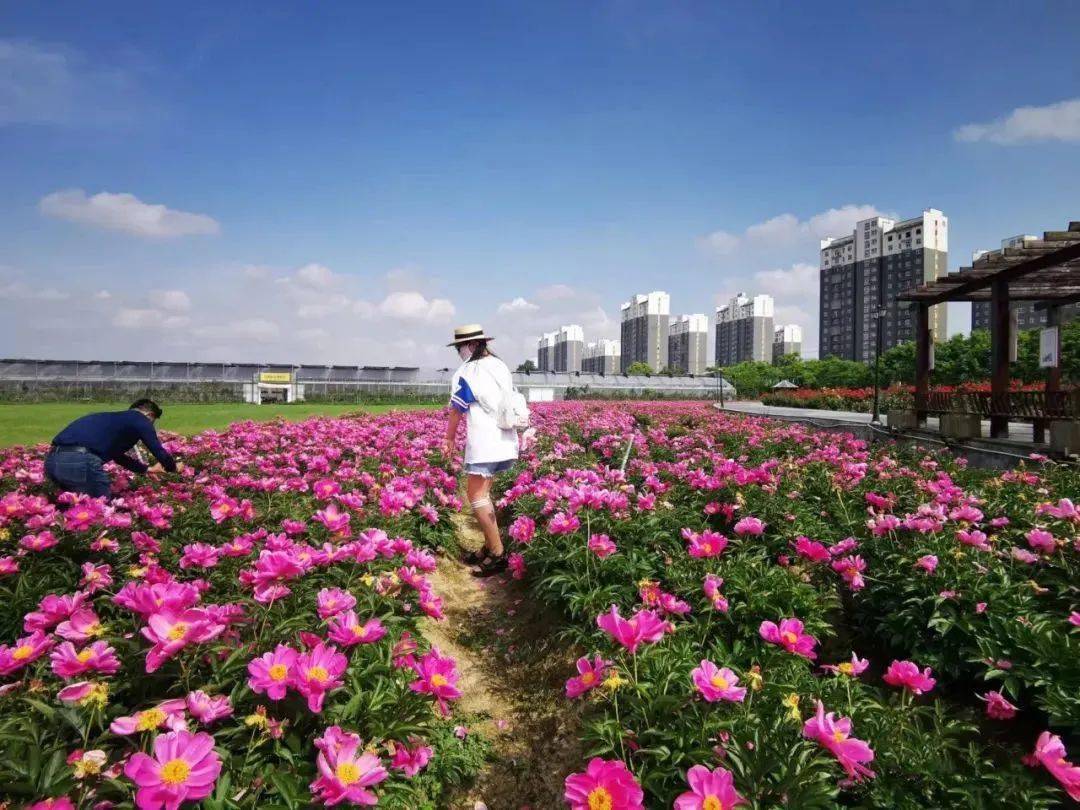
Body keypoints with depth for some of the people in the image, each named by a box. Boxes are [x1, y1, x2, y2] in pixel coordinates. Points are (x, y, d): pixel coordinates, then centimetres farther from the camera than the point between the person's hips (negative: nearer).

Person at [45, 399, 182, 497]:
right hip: (79, 461, -9)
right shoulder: (140, 419, 11)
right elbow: (159, 452, 10)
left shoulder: (113, 418, 35)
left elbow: (118, 456, 49)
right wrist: (174, 468, 31)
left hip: (52, 459, 9)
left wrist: (147, 469, 60)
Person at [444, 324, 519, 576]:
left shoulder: (466, 373, -10)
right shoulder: (501, 367, 12)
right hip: (505, 443, 8)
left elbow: (456, 412, -6)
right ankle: (489, 546, 19)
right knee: (482, 493, 16)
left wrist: (449, 439, 8)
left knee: (477, 496, -3)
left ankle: (498, 554, -4)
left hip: (483, 446, -8)